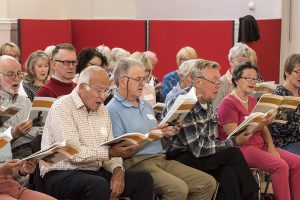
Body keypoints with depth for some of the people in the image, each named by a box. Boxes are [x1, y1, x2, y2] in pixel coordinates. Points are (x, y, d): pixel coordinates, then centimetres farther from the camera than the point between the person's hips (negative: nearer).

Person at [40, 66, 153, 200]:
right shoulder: (62, 107, -10)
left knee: (144, 179, -7)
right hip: (61, 174, -7)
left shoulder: (101, 109, 15)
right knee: (99, 184, -37)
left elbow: (110, 151, 11)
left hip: (95, 173, 7)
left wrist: (117, 170, -9)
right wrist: (108, 152, -25)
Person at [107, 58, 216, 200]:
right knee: (178, 188, -32)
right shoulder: (113, 110, -5)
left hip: (161, 160, 8)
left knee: (208, 183, -5)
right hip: (138, 163, -8)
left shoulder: (145, 105, 22)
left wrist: (166, 135, 5)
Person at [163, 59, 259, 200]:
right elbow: (197, 148, -21)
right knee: (234, 155, -19)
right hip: (180, 158, -7)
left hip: (202, 156, 7)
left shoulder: (208, 103, 8)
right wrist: (233, 142, -16)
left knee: (229, 174, -22)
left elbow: (210, 140, 9)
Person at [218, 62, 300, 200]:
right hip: (241, 148, -8)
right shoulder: (228, 103, -7)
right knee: (280, 165, -28)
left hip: (260, 146, 8)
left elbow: (263, 128, 14)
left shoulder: (252, 101, 18)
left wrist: (270, 146, -5)